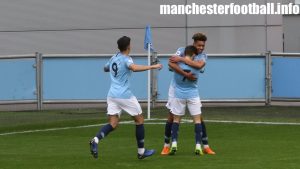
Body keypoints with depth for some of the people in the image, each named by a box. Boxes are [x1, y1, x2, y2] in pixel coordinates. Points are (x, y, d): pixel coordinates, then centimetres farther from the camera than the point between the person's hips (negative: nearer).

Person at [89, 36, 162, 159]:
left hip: (112, 94, 7)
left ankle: (96, 140, -26)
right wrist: (152, 67, -29)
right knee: (139, 120, 10)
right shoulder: (126, 59, -10)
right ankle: (141, 151, 14)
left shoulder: (113, 58, 12)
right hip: (125, 95, -7)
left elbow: (105, 68, 32)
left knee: (113, 124, 1)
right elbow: (134, 68, -32)